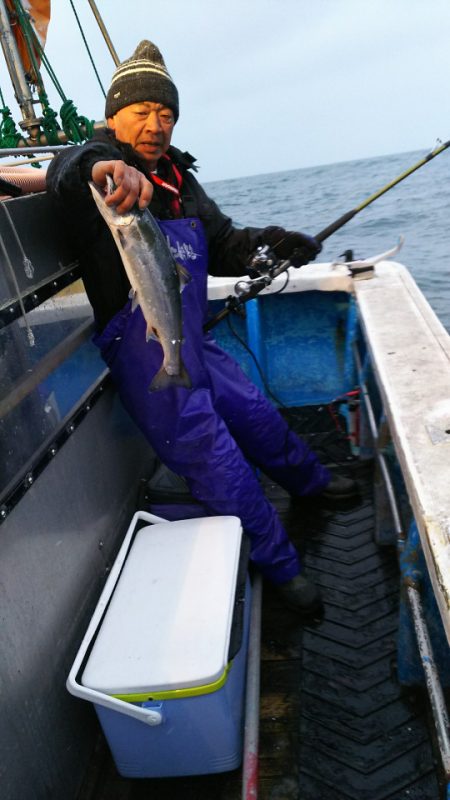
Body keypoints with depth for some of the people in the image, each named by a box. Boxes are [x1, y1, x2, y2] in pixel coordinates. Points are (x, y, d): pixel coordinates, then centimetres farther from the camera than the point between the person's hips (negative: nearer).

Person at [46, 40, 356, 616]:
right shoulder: (101, 160, -9)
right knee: (214, 456, -3)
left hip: (194, 343, 8)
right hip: (143, 352, -7)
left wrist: (267, 242, -7)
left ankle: (311, 483, 48)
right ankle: (279, 566, 14)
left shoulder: (178, 177, 13)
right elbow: (66, 170, -33)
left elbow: (220, 245, 13)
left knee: (256, 415, 20)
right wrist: (98, 167, -57)